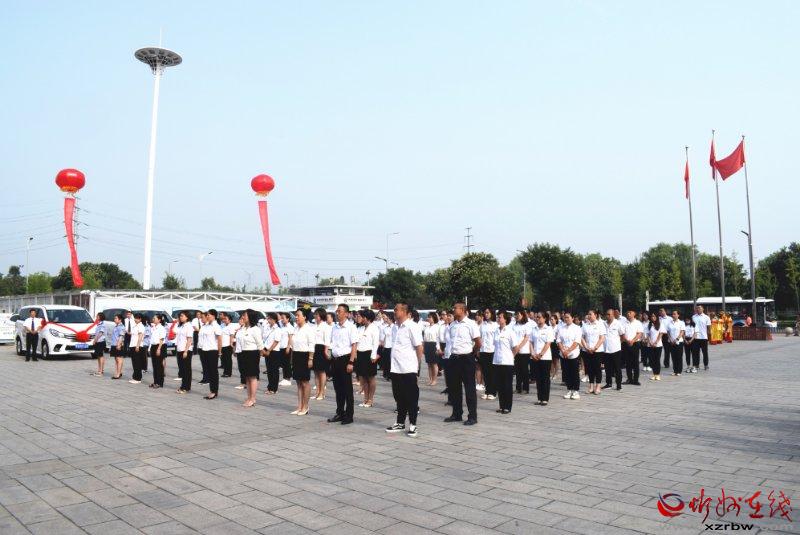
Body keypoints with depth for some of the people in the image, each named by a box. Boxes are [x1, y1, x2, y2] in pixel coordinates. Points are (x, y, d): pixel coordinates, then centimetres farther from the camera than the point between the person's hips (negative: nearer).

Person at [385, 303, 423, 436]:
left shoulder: (412, 326, -11)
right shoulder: (398, 327, 13)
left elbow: (419, 347, -13)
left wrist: (418, 365, -9)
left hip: (408, 369, -8)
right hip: (396, 369, 8)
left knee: (411, 398, 3)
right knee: (399, 398, 15)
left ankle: (412, 425, 11)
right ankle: (400, 423, 25)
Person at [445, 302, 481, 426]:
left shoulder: (471, 324, -10)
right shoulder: (452, 325, 8)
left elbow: (478, 343, -8)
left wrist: (471, 353, 3)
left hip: (466, 359, -6)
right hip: (454, 358, 6)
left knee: (469, 388, 1)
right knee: (454, 387, 12)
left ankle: (472, 416, 9)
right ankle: (456, 414, 25)